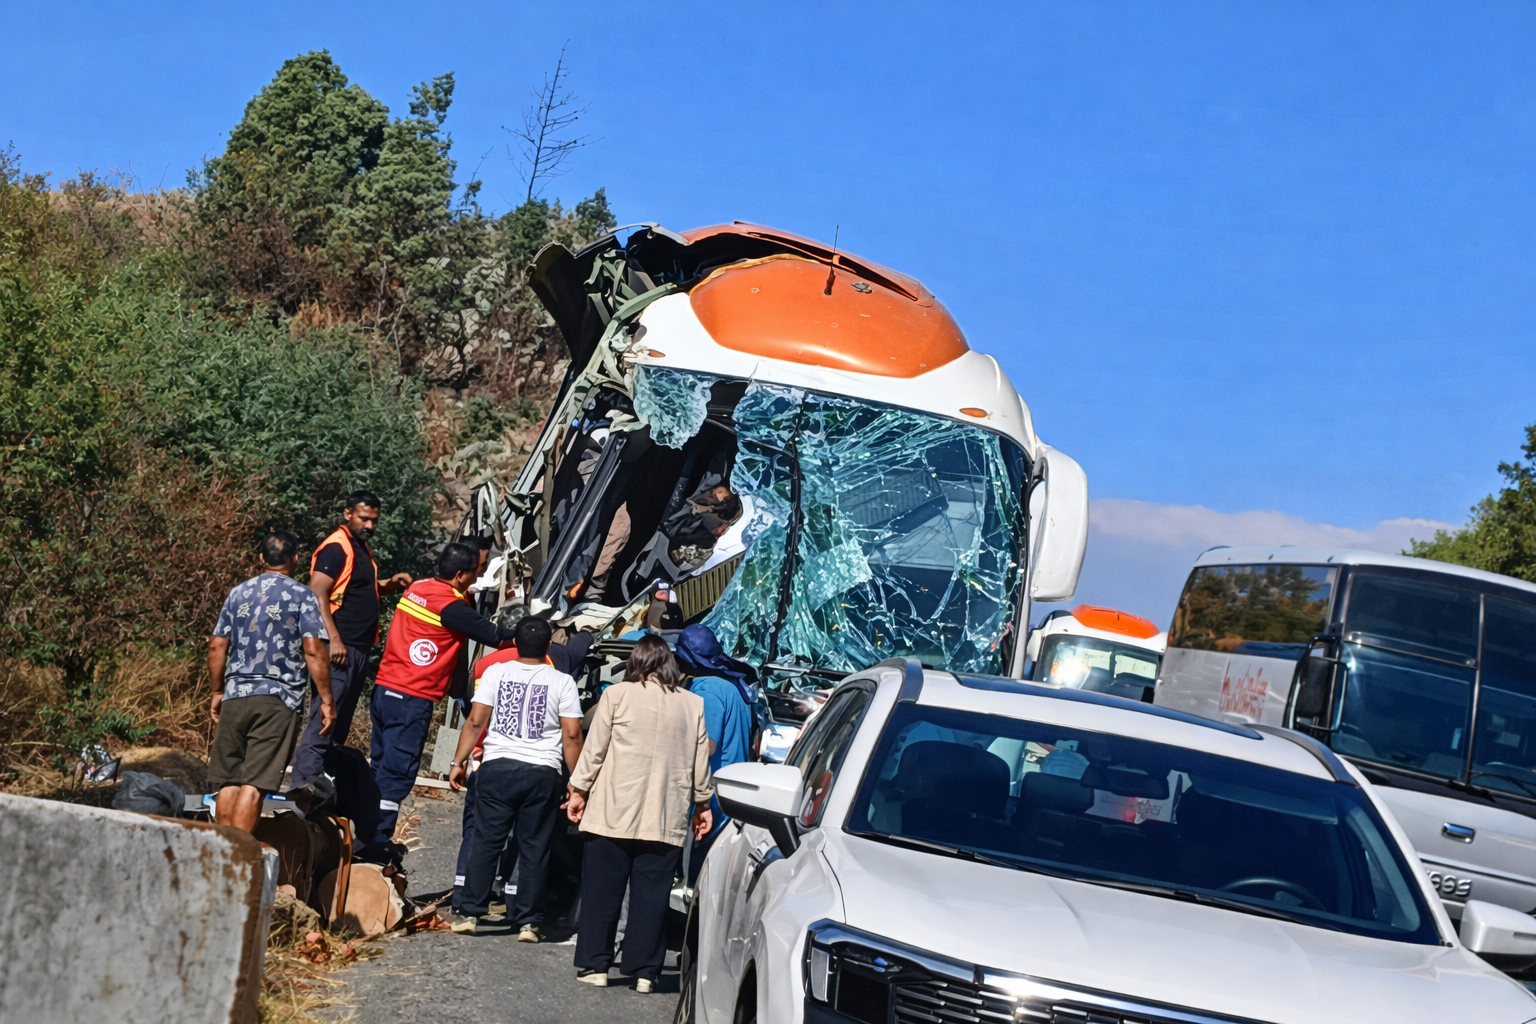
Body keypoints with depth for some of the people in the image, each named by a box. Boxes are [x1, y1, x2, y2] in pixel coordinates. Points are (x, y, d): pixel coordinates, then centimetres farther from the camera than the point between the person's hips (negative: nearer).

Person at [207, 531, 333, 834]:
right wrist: (326, 700, -3)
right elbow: (314, 651, -8)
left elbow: (217, 647, 14)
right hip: (278, 698, -4)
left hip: (235, 695, 4)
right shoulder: (302, 596, 0)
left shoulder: (238, 593, 14)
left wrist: (218, 692, 25)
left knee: (227, 781, 9)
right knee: (254, 784, -9)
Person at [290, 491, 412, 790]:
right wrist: (333, 640, -25)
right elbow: (317, 595, -20)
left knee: (341, 723, 12)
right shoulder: (336, 548, -11)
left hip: (360, 650, 10)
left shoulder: (362, 548, 17)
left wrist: (390, 584, 11)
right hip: (341, 648, -10)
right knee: (323, 721, -13)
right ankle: (303, 788, -13)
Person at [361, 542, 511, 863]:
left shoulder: (416, 589, 10)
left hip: (384, 689, 8)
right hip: (413, 699, -8)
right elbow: (494, 637, -10)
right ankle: (377, 841, -4)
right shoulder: (450, 606, -13)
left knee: (382, 766, 14)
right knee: (397, 772, -4)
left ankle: (369, 835, 19)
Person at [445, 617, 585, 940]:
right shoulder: (562, 682, 1)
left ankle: (470, 913, 8)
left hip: (497, 767, 1)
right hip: (543, 773, -1)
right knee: (534, 849, 4)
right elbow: (571, 735, -2)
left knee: (485, 842, 6)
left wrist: (458, 761, 6)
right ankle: (528, 922, 6)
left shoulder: (496, 673, 3)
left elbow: (475, 721, 0)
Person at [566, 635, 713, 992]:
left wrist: (578, 790, 8)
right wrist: (702, 803, 19)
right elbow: (701, 762, 9)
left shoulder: (618, 695, -2)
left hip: (613, 814, -2)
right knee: (652, 895, 4)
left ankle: (594, 965, 8)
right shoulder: (695, 705, 6)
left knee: (602, 891, 6)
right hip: (667, 819, 2)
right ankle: (644, 971, 4)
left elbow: (595, 748, -1)